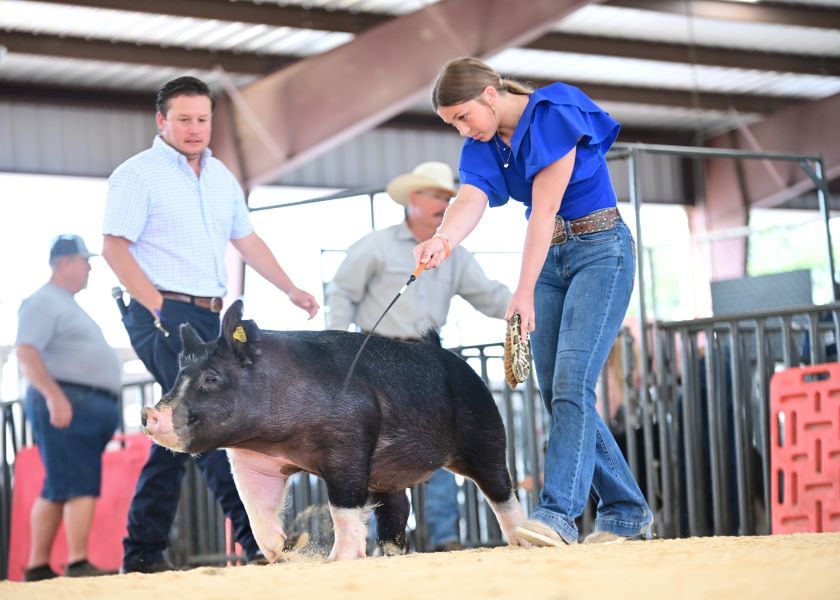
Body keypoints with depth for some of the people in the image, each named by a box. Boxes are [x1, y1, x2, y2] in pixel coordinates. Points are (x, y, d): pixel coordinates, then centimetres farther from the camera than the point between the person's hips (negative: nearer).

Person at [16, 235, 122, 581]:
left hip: (87, 407, 10)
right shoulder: (44, 302, -7)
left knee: (57, 489, 9)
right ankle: (78, 565, -19)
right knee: (81, 486, -15)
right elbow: (26, 352, -18)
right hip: (65, 404, -10)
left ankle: (37, 568, 11)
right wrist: (53, 395, -29)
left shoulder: (67, 305, 25)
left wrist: (104, 409, 26)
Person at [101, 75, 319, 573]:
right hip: (163, 314, -8)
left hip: (208, 316, 8)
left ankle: (143, 552, 12)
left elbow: (247, 240, 24)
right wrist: (159, 308, -18)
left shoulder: (221, 177, 18)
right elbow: (115, 248, -10)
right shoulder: (138, 174, -4)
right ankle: (257, 539, -23)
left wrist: (291, 289, 14)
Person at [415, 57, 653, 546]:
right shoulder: (483, 146, 3)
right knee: (555, 393, 3)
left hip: (601, 251, -8)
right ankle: (626, 508, 13)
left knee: (571, 383, -19)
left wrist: (525, 293, -24)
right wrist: (444, 239, -40)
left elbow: (544, 209, -22)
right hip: (551, 260, 8)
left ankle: (559, 512, -24)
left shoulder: (554, 116, -18)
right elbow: (471, 201, -17)